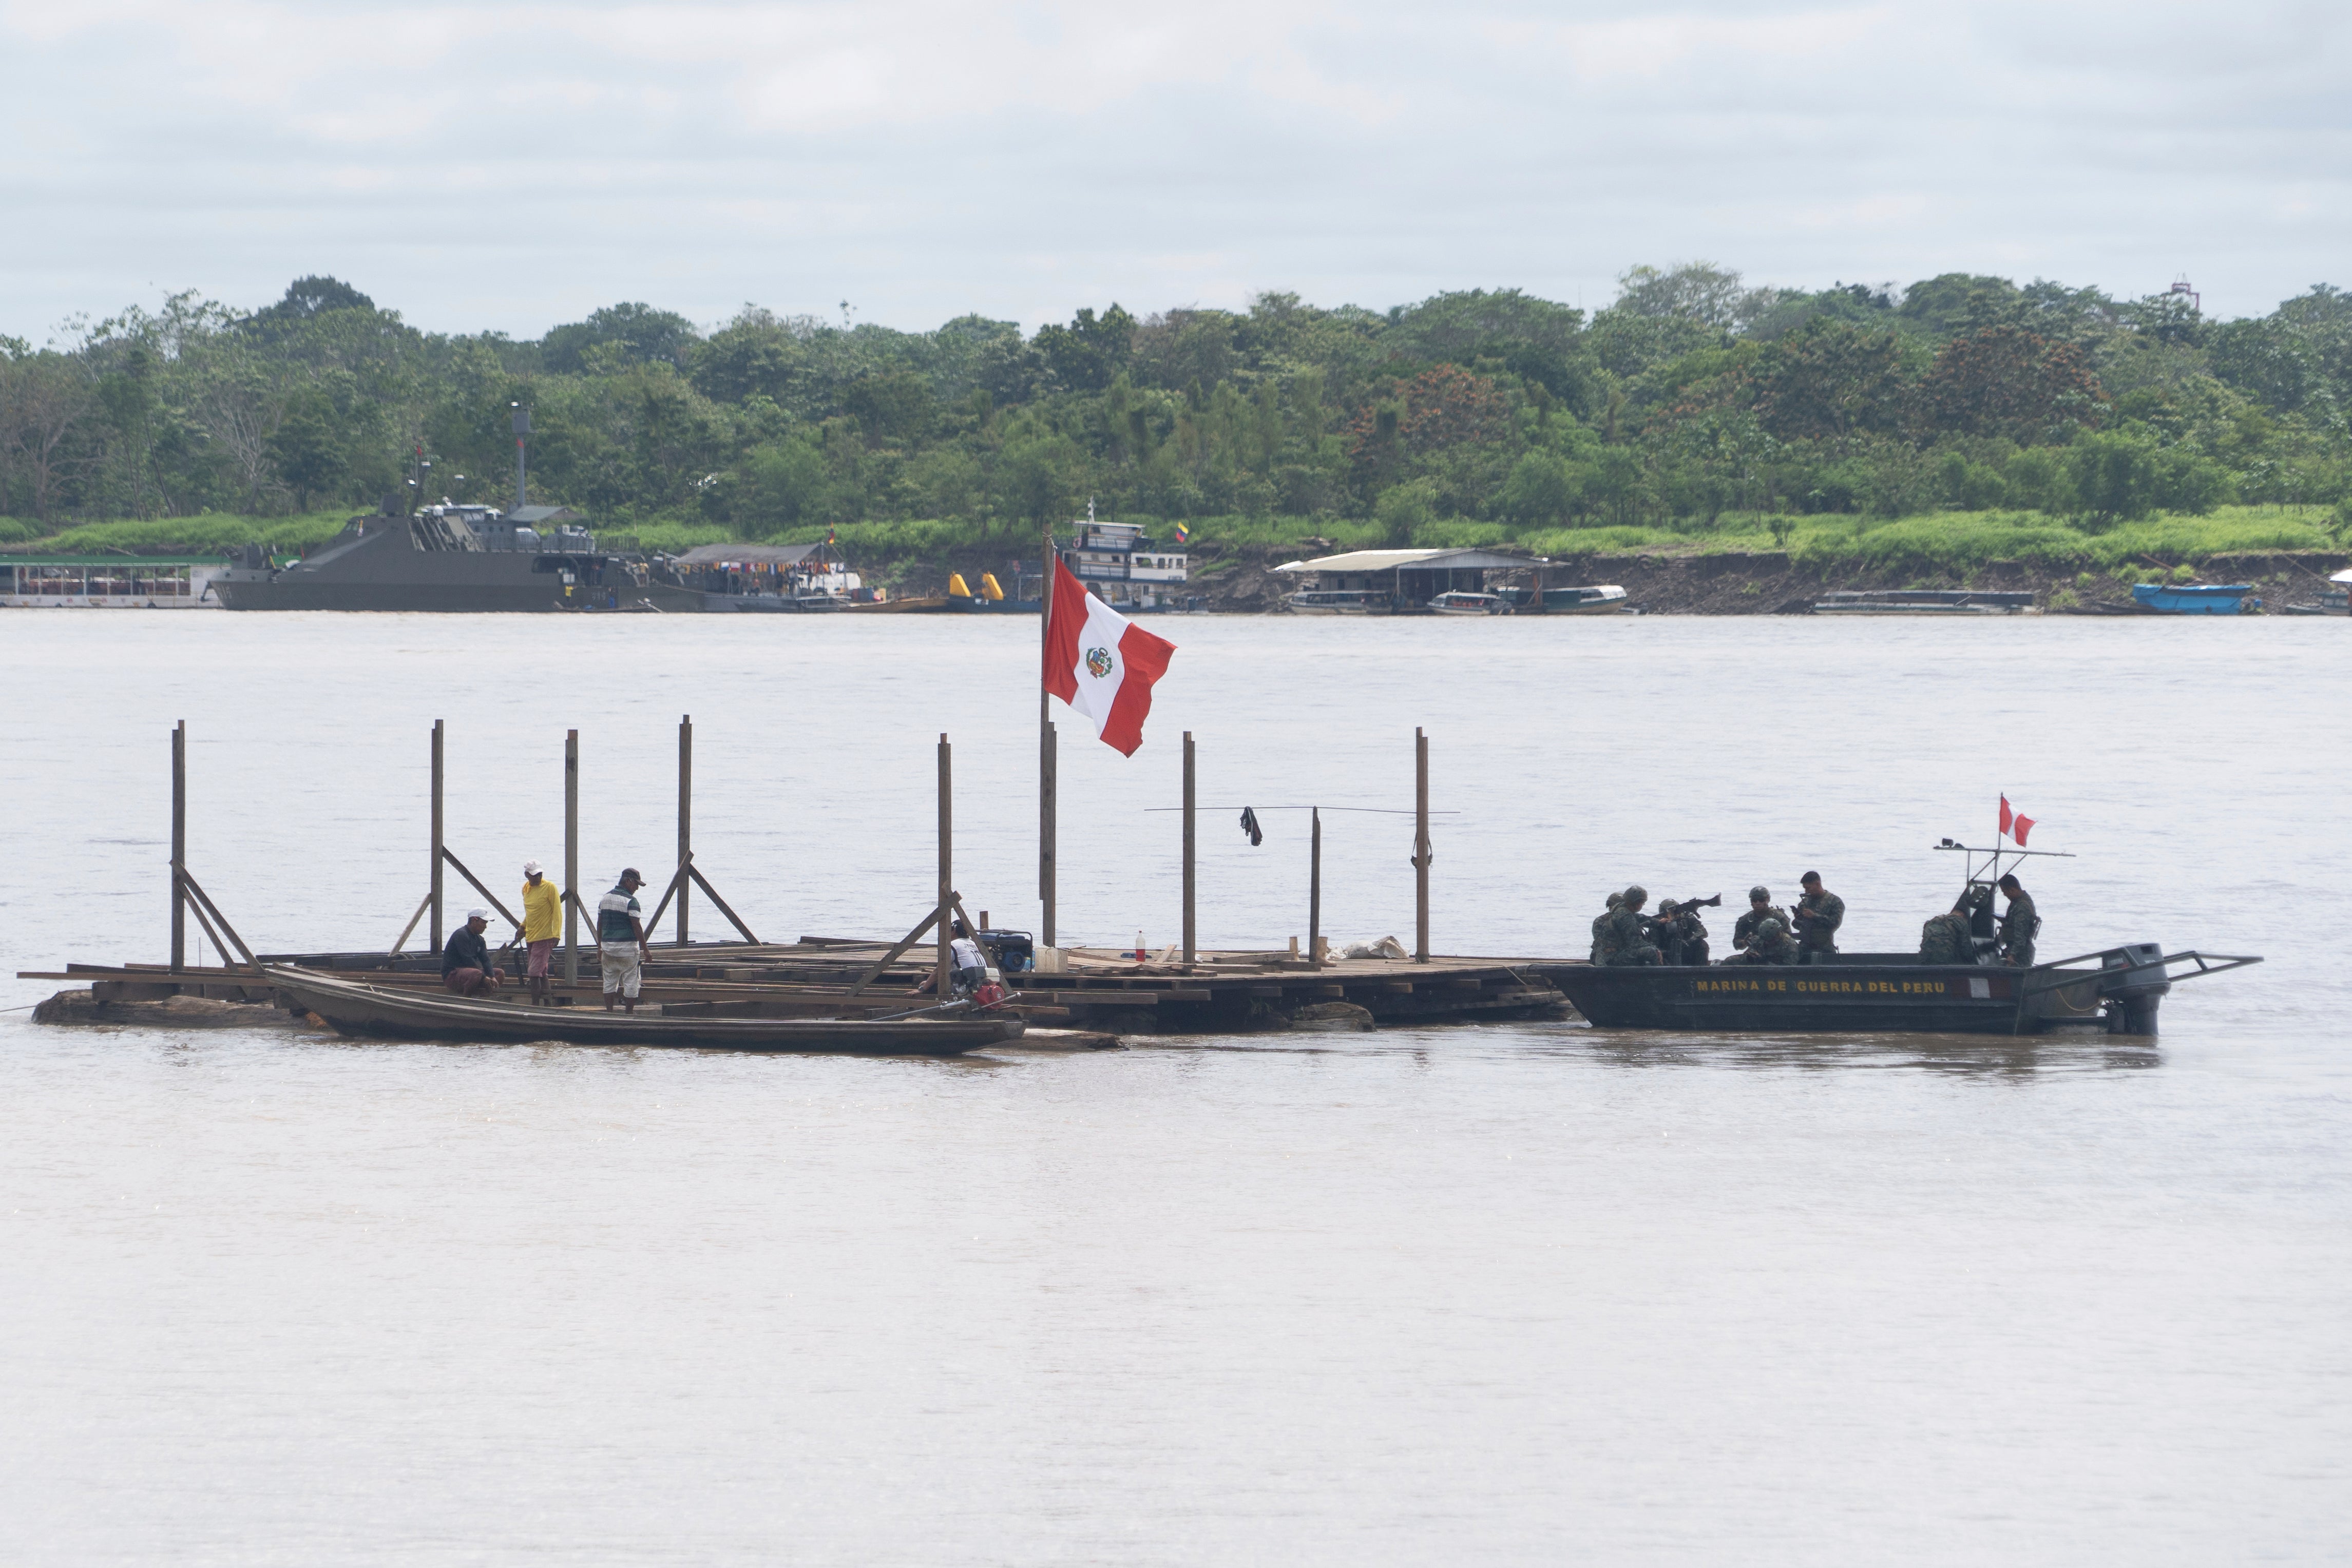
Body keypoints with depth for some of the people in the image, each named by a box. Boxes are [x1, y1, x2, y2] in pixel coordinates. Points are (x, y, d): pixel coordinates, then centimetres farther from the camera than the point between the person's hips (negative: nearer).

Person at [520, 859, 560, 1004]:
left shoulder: (550, 887, -9)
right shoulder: (526, 889, 11)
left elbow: (557, 912, -10)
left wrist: (556, 935, -17)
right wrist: (523, 926, 12)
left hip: (544, 937, -7)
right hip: (530, 938, 7)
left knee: (535, 973, -14)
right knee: (542, 973, 11)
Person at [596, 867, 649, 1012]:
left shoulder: (605, 898, 9)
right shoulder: (630, 901, -12)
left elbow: (599, 925, 12)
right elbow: (637, 927, -15)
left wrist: (599, 947, 18)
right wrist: (645, 949, -10)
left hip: (607, 946, 6)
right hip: (627, 948, -6)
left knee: (609, 982, 10)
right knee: (631, 982, 2)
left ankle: (609, 1012, 7)